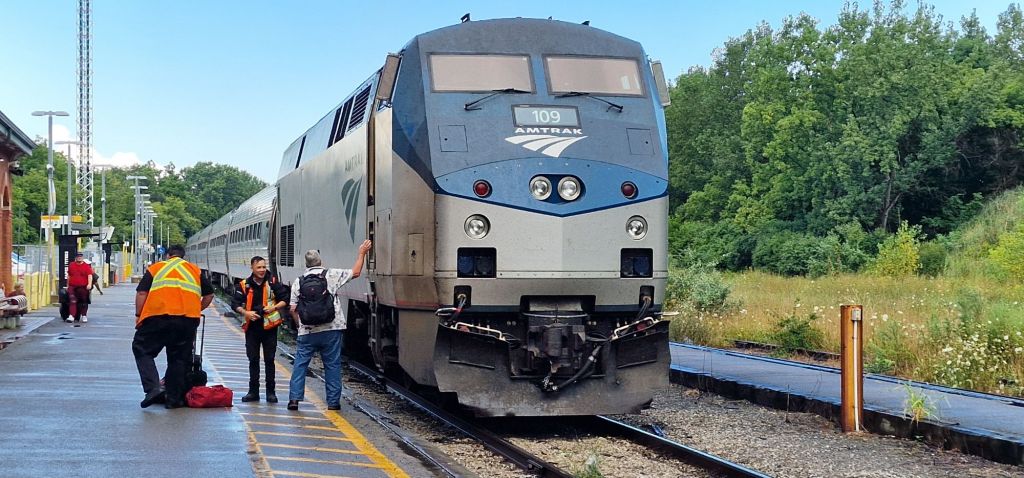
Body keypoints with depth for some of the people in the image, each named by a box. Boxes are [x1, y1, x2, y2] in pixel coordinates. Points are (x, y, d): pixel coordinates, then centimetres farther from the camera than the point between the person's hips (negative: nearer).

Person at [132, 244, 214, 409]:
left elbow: (141, 293, 6)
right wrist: (198, 310, 33)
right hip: (188, 320, 2)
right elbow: (209, 294, 19)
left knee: (142, 349, 9)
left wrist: (138, 315, 13)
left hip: (157, 317, -2)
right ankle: (173, 399, 14)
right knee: (178, 358, 13)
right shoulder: (195, 270, 21)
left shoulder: (155, 268, 16)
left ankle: (153, 388, -8)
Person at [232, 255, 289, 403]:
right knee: (253, 360, 8)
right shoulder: (244, 285, 0)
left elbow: (285, 299, 3)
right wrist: (246, 313, -14)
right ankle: (253, 391, 15)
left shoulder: (273, 283, -2)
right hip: (252, 326, 1)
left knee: (269, 360, 3)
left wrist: (274, 308, -13)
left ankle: (270, 391, 10)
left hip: (269, 326, -1)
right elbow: (235, 303, 1)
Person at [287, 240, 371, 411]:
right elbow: (355, 273, 8)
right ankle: (333, 402, 9)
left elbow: (293, 309, 4)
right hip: (331, 330, -1)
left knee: (300, 364, 8)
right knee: (332, 365, 7)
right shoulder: (331, 275, -1)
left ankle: (294, 398, 2)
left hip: (307, 332, 1)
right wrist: (362, 253, 20)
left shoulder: (299, 281, 5)